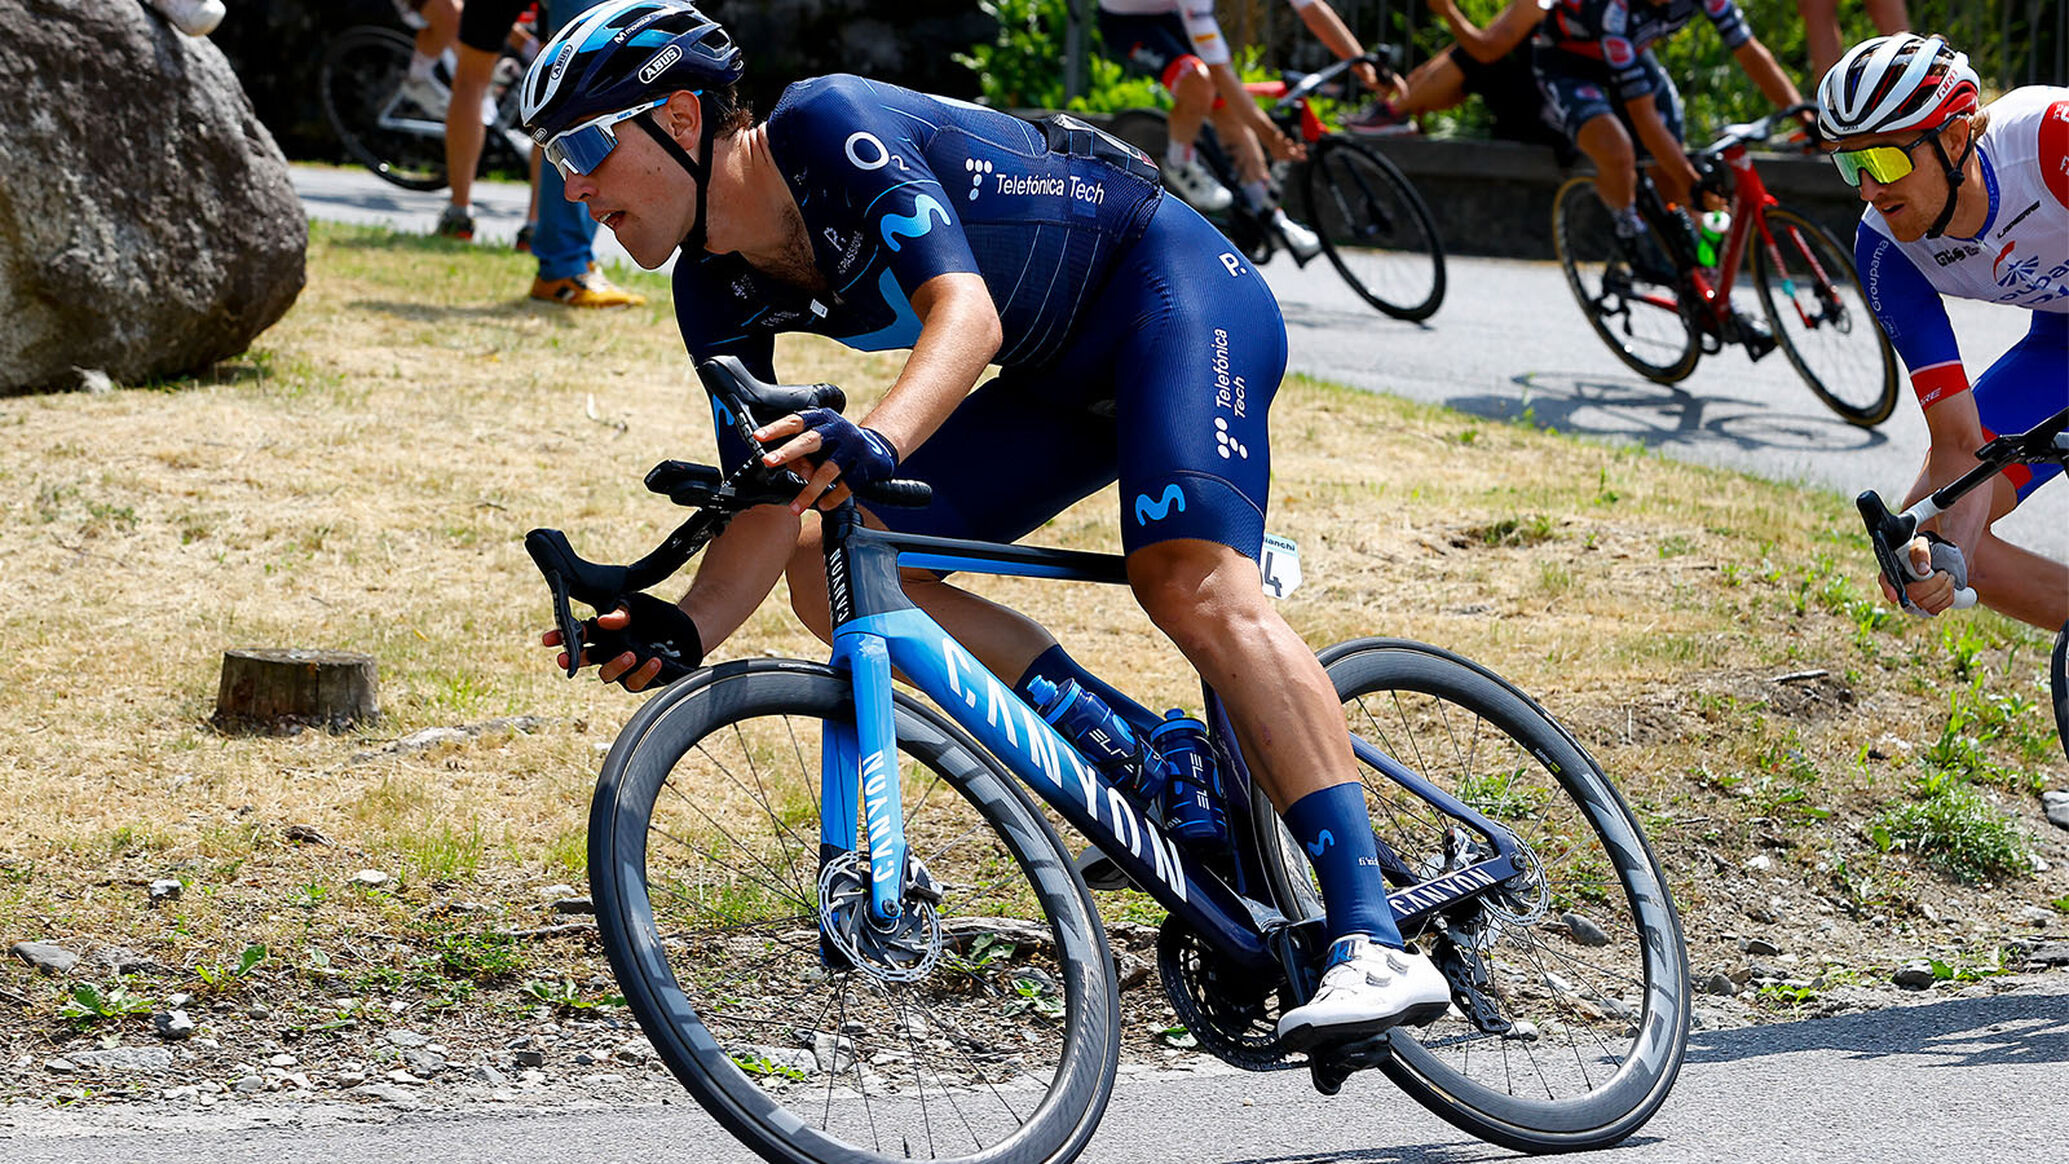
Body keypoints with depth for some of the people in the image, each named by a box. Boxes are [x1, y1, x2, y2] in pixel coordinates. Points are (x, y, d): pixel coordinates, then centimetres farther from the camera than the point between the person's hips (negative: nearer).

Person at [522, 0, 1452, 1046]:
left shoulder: (825, 124, -24)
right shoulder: (718, 293, -1)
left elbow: (966, 314, -36)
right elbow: (769, 507, -3)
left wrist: (874, 442, -55)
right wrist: (683, 628, -23)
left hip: (1175, 289, -9)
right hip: (1066, 378, 9)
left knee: (1194, 588, -30)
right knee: (828, 566, -6)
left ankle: (1375, 943, -36)